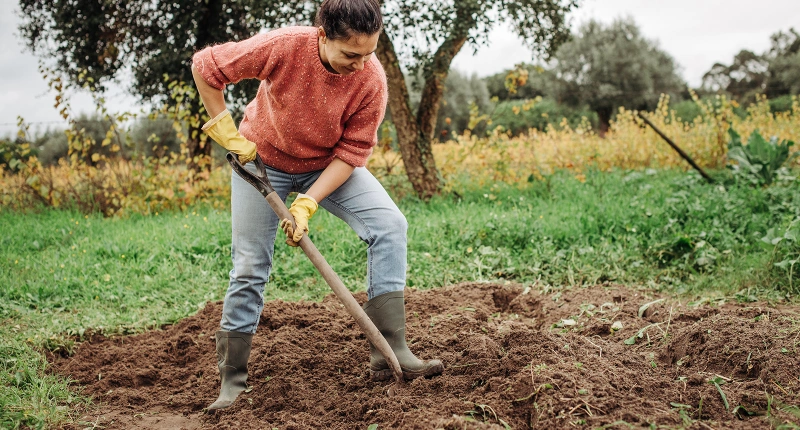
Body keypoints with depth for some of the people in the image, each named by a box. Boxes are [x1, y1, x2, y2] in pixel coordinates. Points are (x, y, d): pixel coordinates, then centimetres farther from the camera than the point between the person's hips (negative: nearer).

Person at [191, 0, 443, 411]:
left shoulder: (371, 79, -26)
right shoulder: (283, 47, -32)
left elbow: (351, 151, -20)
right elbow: (204, 66, -20)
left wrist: (307, 203, -29)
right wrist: (228, 133, -19)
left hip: (328, 165, 2)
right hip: (262, 159, -2)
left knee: (389, 224, -17)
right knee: (249, 266, -2)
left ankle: (389, 352, -15)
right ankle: (232, 380, 12)